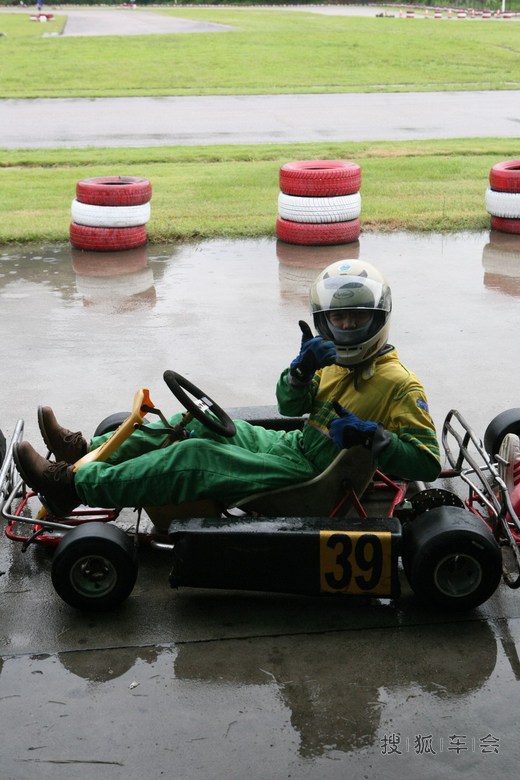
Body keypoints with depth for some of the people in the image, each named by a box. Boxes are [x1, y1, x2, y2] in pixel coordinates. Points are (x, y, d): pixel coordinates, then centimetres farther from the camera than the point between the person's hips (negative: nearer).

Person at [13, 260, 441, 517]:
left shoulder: (399, 384, -12)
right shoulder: (335, 360, 13)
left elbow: (426, 461, -18)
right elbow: (290, 405, 8)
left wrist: (369, 434, -31)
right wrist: (303, 368, -13)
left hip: (309, 478, -9)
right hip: (292, 444, 9)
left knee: (196, 457, -21)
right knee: (195, 425, 4)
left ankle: (74, 484, -19)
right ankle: (87, 453, 6)